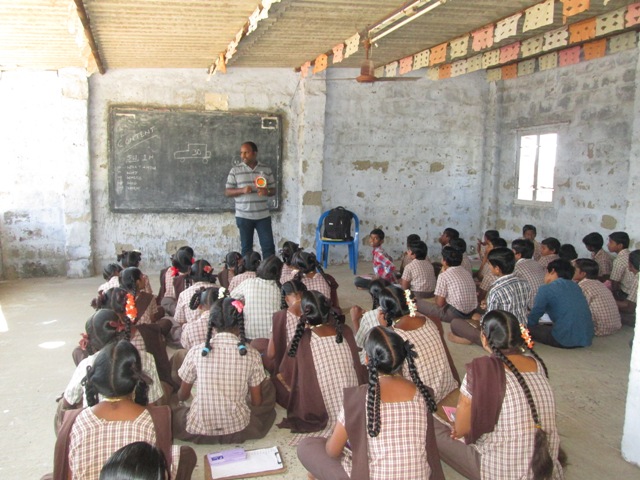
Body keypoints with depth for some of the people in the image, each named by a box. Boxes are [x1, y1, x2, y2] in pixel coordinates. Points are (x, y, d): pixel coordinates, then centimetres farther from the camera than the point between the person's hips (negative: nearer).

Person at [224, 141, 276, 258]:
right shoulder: (235, 170, 0)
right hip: (243, 216, -1)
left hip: (263, 215, 1)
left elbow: (273, 190, 10)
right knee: (246, 248, 7)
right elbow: (227, 192, 1)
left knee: (269, 246, 0)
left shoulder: (266, 169, 4)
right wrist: (242, 190, -17)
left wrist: (267, 192, -14)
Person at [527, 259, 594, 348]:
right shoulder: (575, 287, 15)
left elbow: (531, 321, 1)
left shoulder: (546, 289, -5)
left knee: (529, 328, 10)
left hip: (565, 341, -7)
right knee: (546, 326, 27)